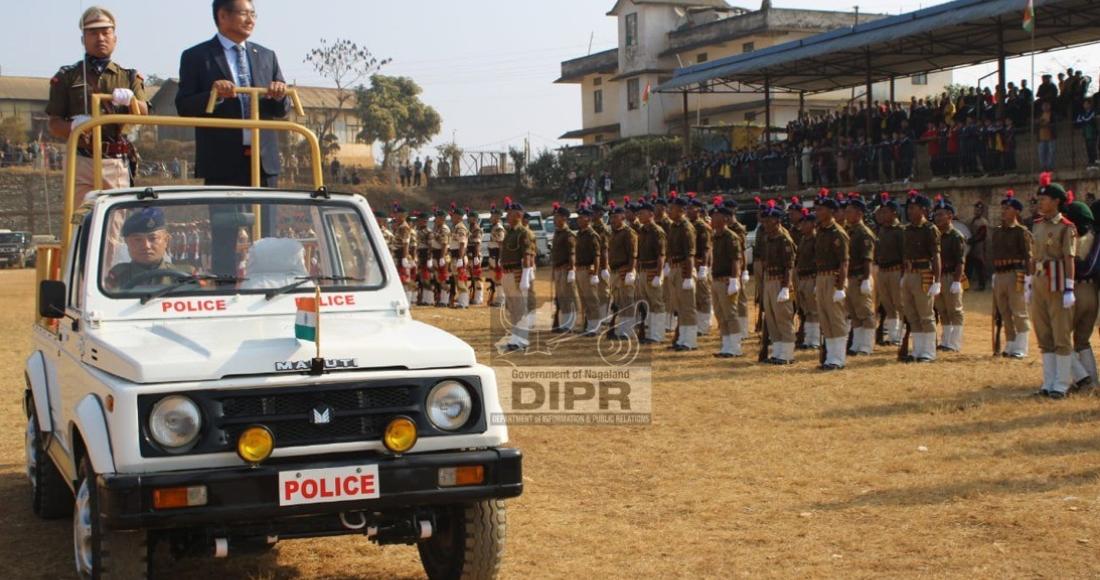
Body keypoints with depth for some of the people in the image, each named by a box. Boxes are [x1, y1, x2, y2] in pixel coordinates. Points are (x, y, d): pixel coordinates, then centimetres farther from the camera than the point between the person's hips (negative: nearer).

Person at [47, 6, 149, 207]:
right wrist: (73, 125, -16)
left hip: (117, 164, 1)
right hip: (80, 161, -1)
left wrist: (131, 100, -20)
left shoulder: (129, 77, 16)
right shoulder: (67, 76, 11)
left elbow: (143, 115, 1)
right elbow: (54, 125, 7)